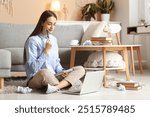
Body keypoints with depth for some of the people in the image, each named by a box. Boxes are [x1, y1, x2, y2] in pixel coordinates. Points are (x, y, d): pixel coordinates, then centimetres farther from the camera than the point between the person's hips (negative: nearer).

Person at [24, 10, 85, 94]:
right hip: (37, 79, -7)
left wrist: (61, 71, -4)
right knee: (45, 72, -42)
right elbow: (32, 68, -14)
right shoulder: (33, 40, -8)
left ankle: (55, 87, -33)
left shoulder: (53, 39, 13)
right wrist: (46, 50, -17)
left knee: (80, 69, -12)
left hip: (53, 77, 8)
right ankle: (65, 84, -18)